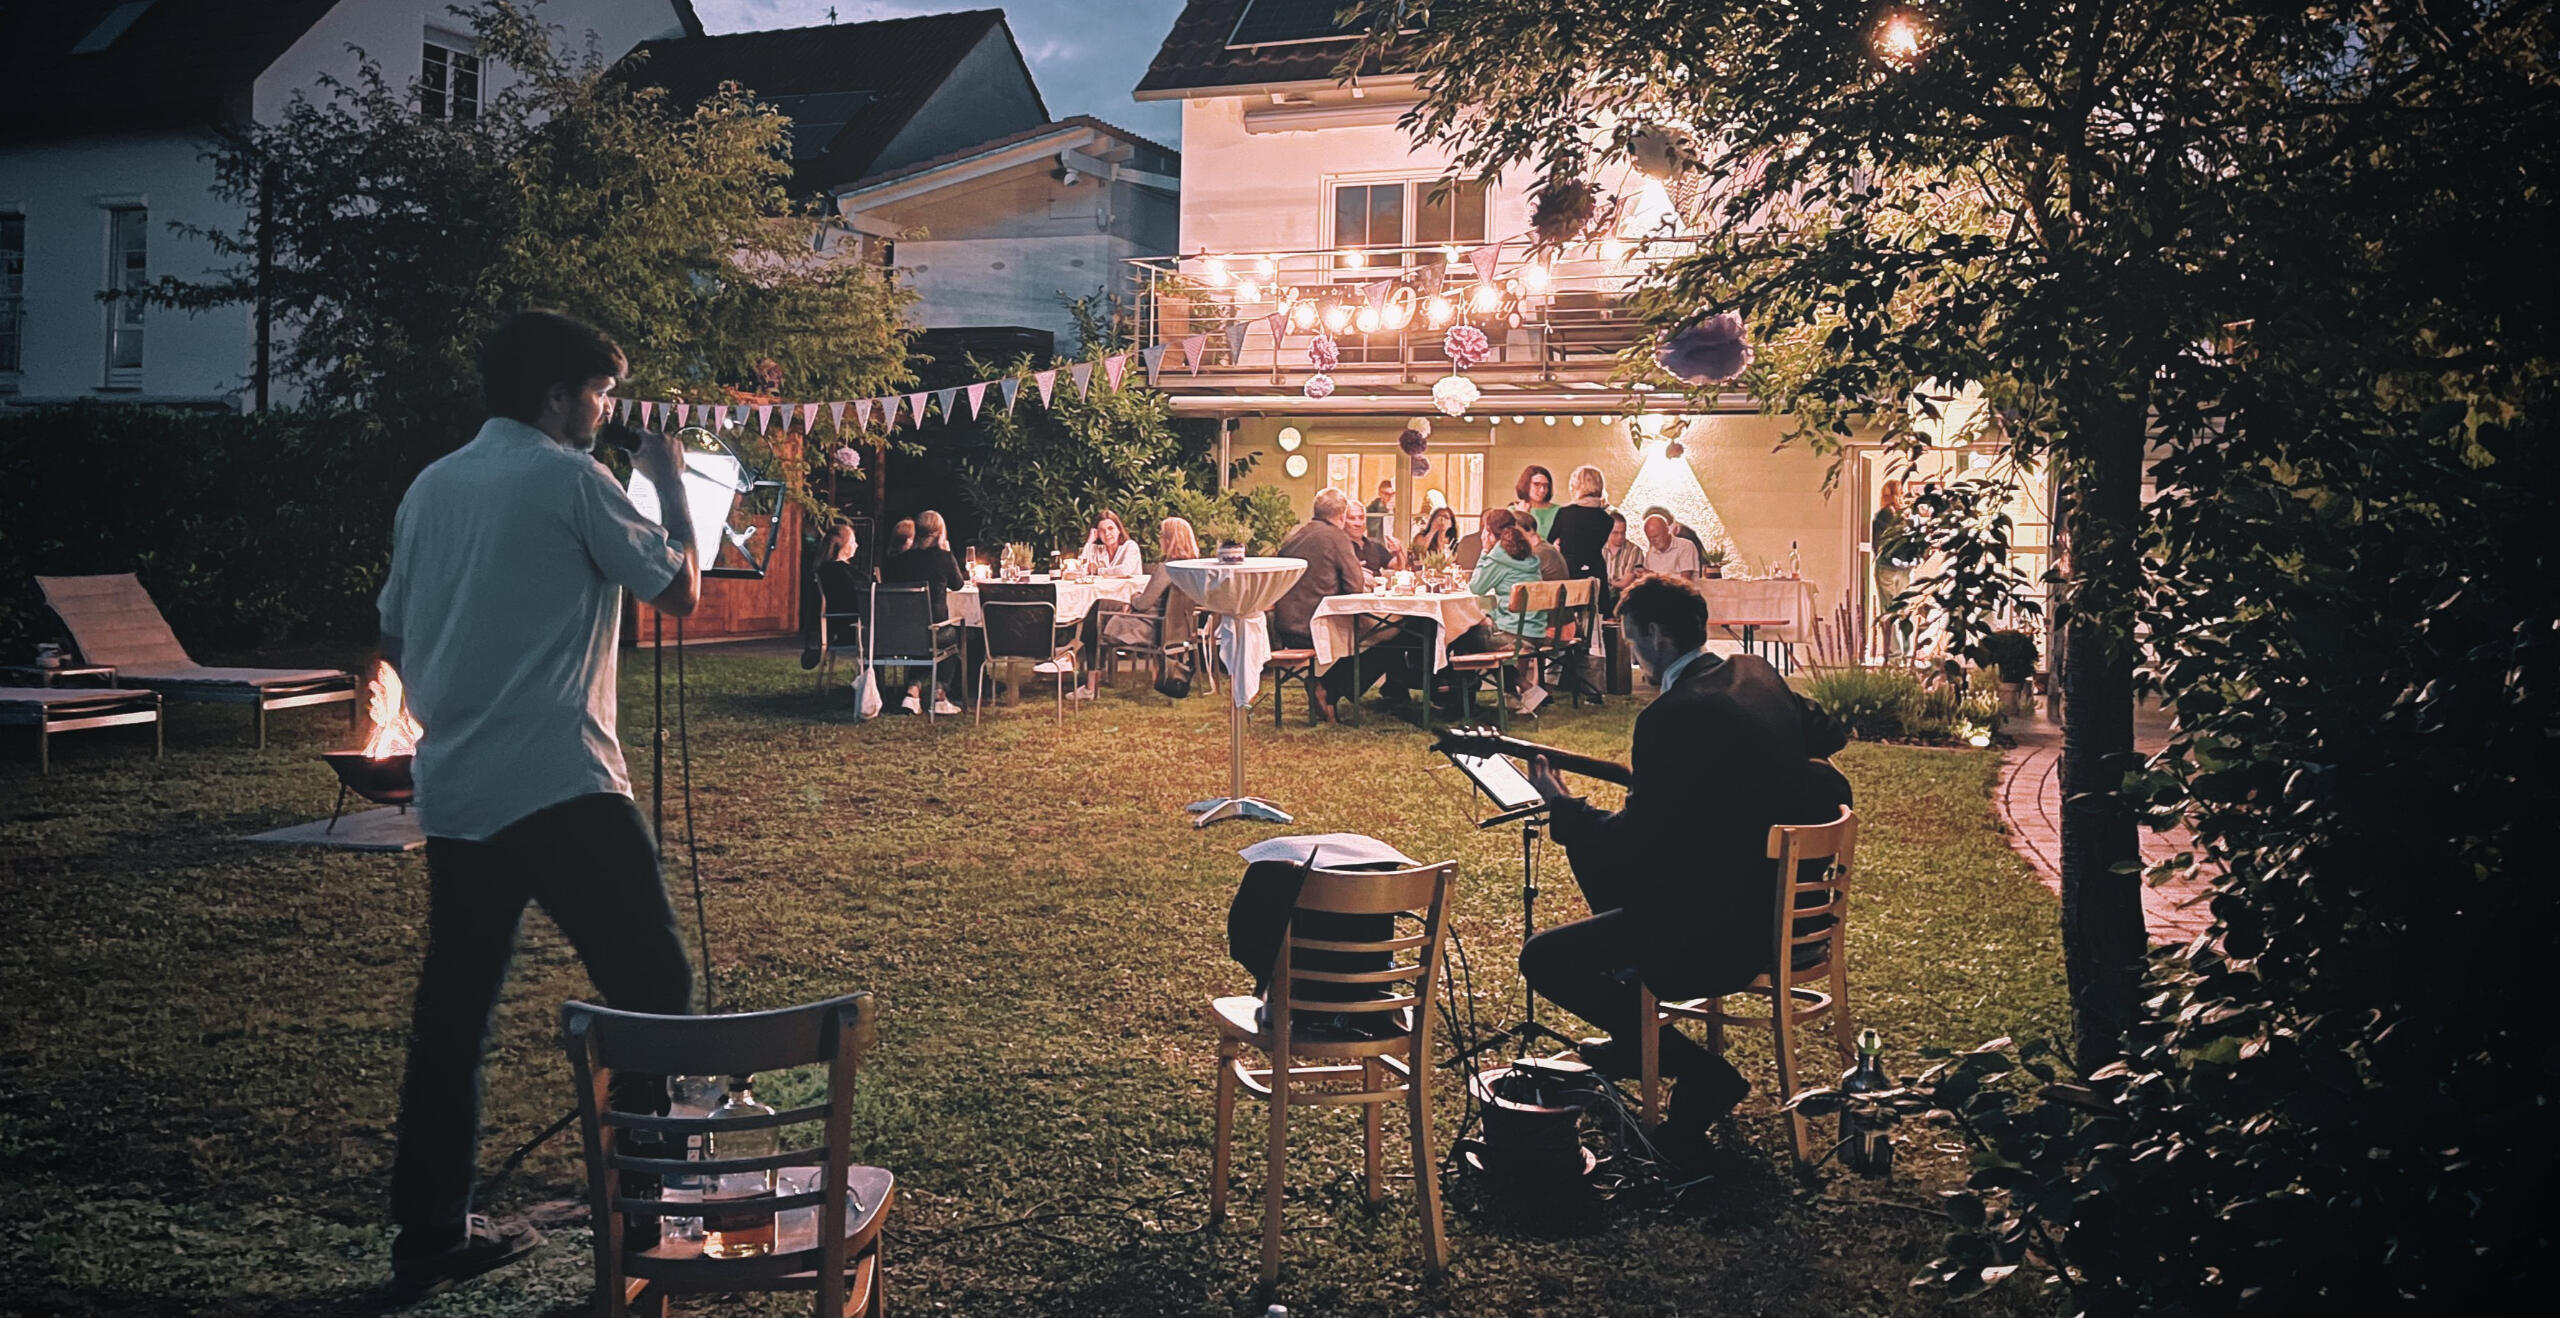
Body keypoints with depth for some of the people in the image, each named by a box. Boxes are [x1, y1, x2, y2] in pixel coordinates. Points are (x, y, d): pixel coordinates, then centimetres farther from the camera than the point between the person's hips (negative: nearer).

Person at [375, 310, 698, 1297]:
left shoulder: (430, 487, 15)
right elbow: (680, 591, -1)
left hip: (452, 793, 8)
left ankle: (429, 1237, 18)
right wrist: (672, 485, 11)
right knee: (651, 984, 0)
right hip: (561, 785, -8)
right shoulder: (569, 479, -6)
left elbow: (394, 637, 20)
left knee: (452, 1011, 12)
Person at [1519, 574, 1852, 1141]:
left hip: (1721, 929, -10)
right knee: (1590, 851, 26)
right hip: (1781, 899, 10)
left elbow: (1634, 841, -21)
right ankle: (1634, 1038, 37)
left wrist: (1561, 805, -5)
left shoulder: (1673, 716, -24)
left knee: (1542, 960, -3)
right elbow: (1828, 735, 22)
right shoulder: (1757, 675, 4)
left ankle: (1701, 1071, 1)